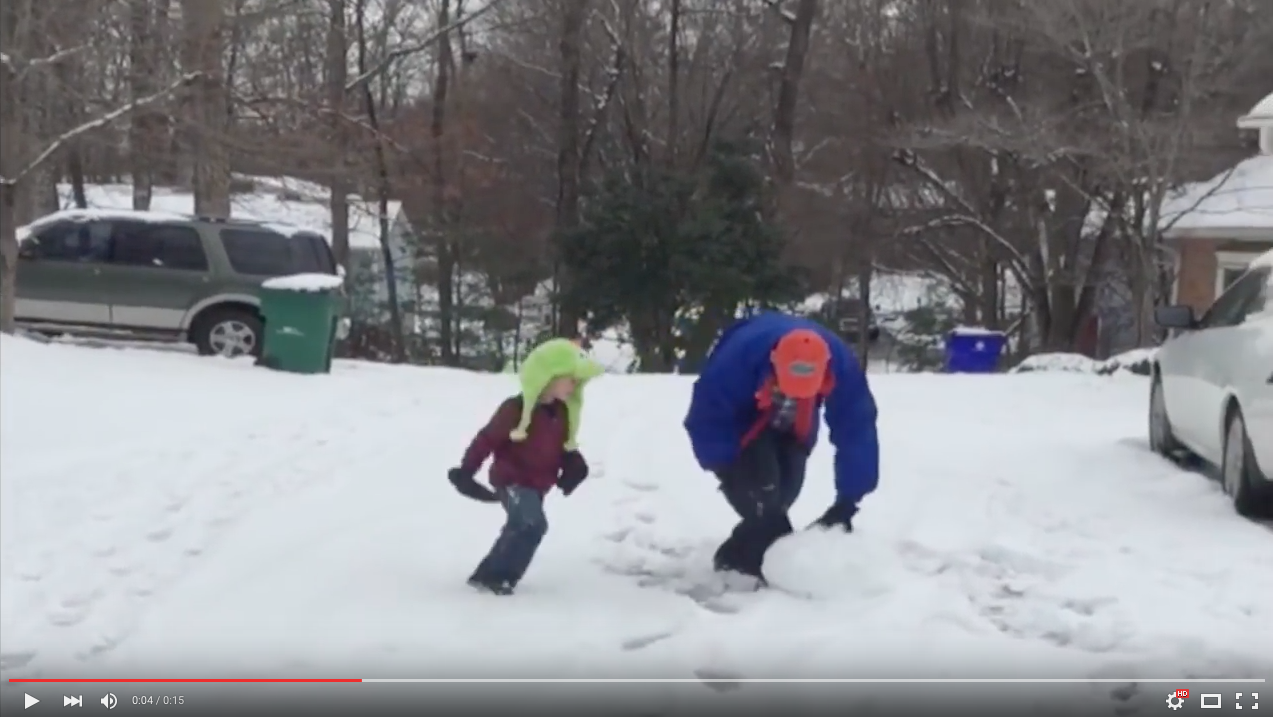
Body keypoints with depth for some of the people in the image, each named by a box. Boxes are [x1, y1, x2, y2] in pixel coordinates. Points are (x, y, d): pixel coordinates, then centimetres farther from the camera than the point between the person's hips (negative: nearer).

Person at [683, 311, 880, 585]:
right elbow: (707, 417, -32)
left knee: (785, 489, -10)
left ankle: (737, 558, 9)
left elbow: (857, 431, -28)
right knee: (761, 488, -24)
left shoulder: (841, 364, -34)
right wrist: (727, 469, -33)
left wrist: (847, 501, -30)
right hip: (741, 426, -3)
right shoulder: (739, 356, -44)